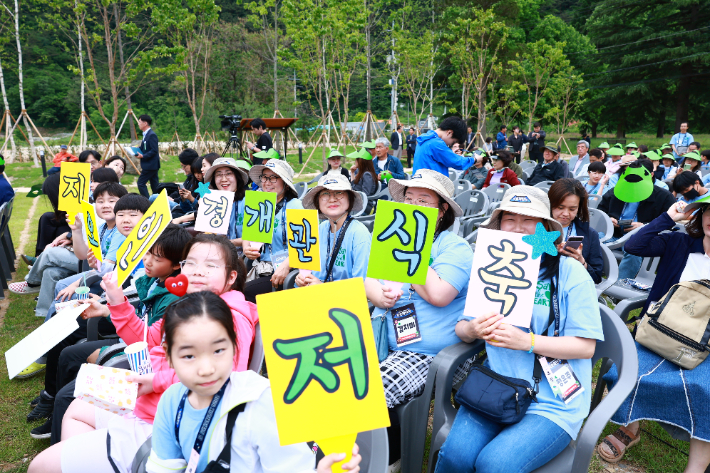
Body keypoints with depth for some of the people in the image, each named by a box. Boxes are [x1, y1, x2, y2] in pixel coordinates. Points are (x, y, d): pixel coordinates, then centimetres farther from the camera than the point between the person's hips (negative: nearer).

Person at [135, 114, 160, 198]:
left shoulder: (152, 135, -16)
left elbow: (154, 151, -21)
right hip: (152, 165, 10)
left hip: (150, 165, -10)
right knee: (154, 184, 11)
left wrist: (143, 156, -23)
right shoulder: (146, 134, 15)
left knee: (141, 183, -8)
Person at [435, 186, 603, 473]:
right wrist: (472, 330, -14)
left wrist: (527, 341, -18)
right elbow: (461, 328, 10)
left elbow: (586, 346, -6)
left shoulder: (570, 272, -4)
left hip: (553, 402, -3)